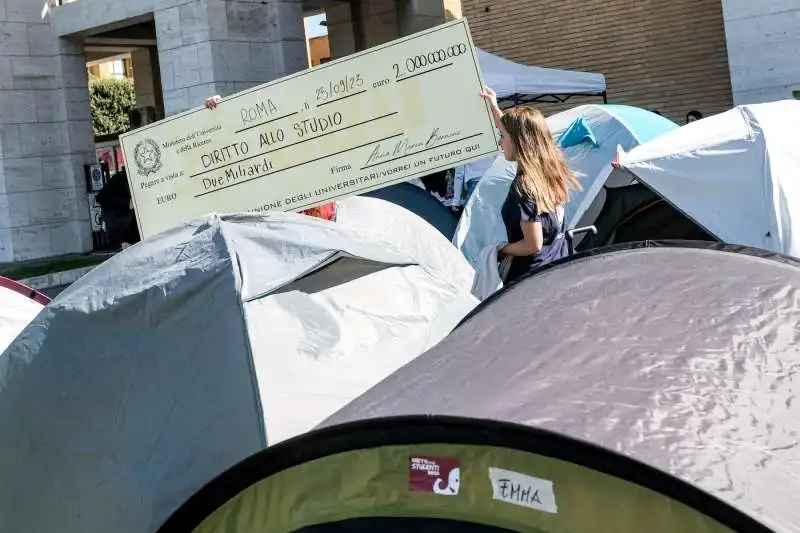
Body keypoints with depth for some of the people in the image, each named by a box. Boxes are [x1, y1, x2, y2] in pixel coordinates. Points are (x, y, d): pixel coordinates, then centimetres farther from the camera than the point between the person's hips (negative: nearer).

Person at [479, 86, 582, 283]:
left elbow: (533, 244, -23)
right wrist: (494, 107, 29)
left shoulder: (524, 186, -22)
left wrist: (499, 250, -8)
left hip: (531, 276, -8)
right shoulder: (551, 170, 3)